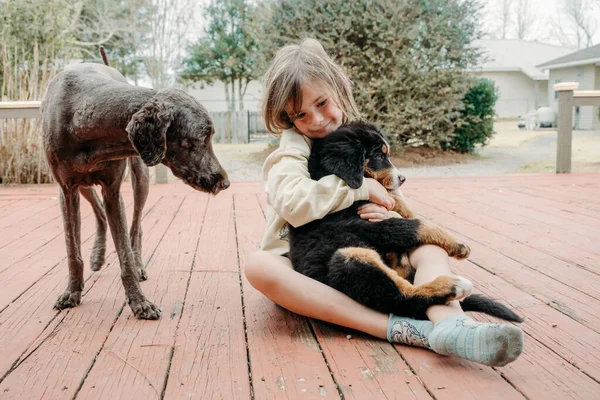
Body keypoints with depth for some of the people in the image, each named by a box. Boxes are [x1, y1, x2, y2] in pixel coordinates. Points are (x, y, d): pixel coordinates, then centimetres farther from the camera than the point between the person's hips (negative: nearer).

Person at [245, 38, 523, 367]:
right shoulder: (293, 147, -4)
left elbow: (389, 203, 14)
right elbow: (294, 204, -24)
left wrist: (386, 214, -12)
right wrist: (360, 187, -16)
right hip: (302, 263, -4)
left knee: (431, 248, -14)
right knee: (259, 265, -35)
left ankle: (449, 324, -48)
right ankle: (398, 330, -45)